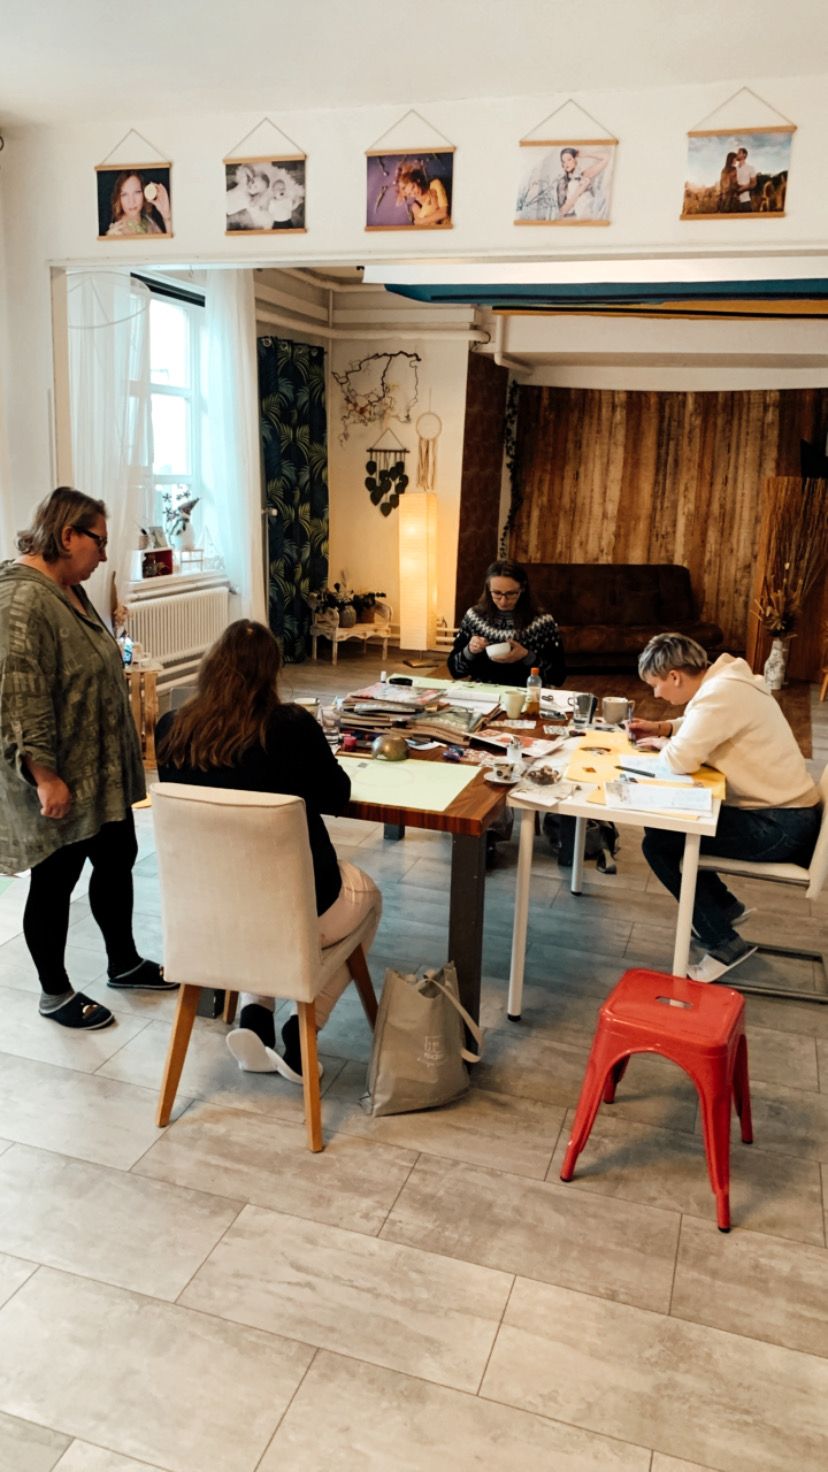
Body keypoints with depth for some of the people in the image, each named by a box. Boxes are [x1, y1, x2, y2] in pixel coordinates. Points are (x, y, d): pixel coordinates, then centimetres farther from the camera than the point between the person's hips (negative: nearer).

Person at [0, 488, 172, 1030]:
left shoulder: (68, 590, 9)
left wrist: (118, 757, 22)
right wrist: (45, 776, -26)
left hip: (101, 771, 10)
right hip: (58, 781, -10)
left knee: (117, 860, 17)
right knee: (54, 882, 6)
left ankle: (125, 964, 34)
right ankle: (55, 993, 23)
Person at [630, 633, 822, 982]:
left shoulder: (721, 694, -24)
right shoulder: (721, 681, 6)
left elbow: (679, 761, -27)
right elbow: (700, 728, 24)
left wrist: (663, 748, -5)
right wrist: (662, 728, 8)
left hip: (779, 826, -10)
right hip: (778, 809, 10)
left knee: (659, 843, -12)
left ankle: (724, 944, -2)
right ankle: (724, 906, 25)